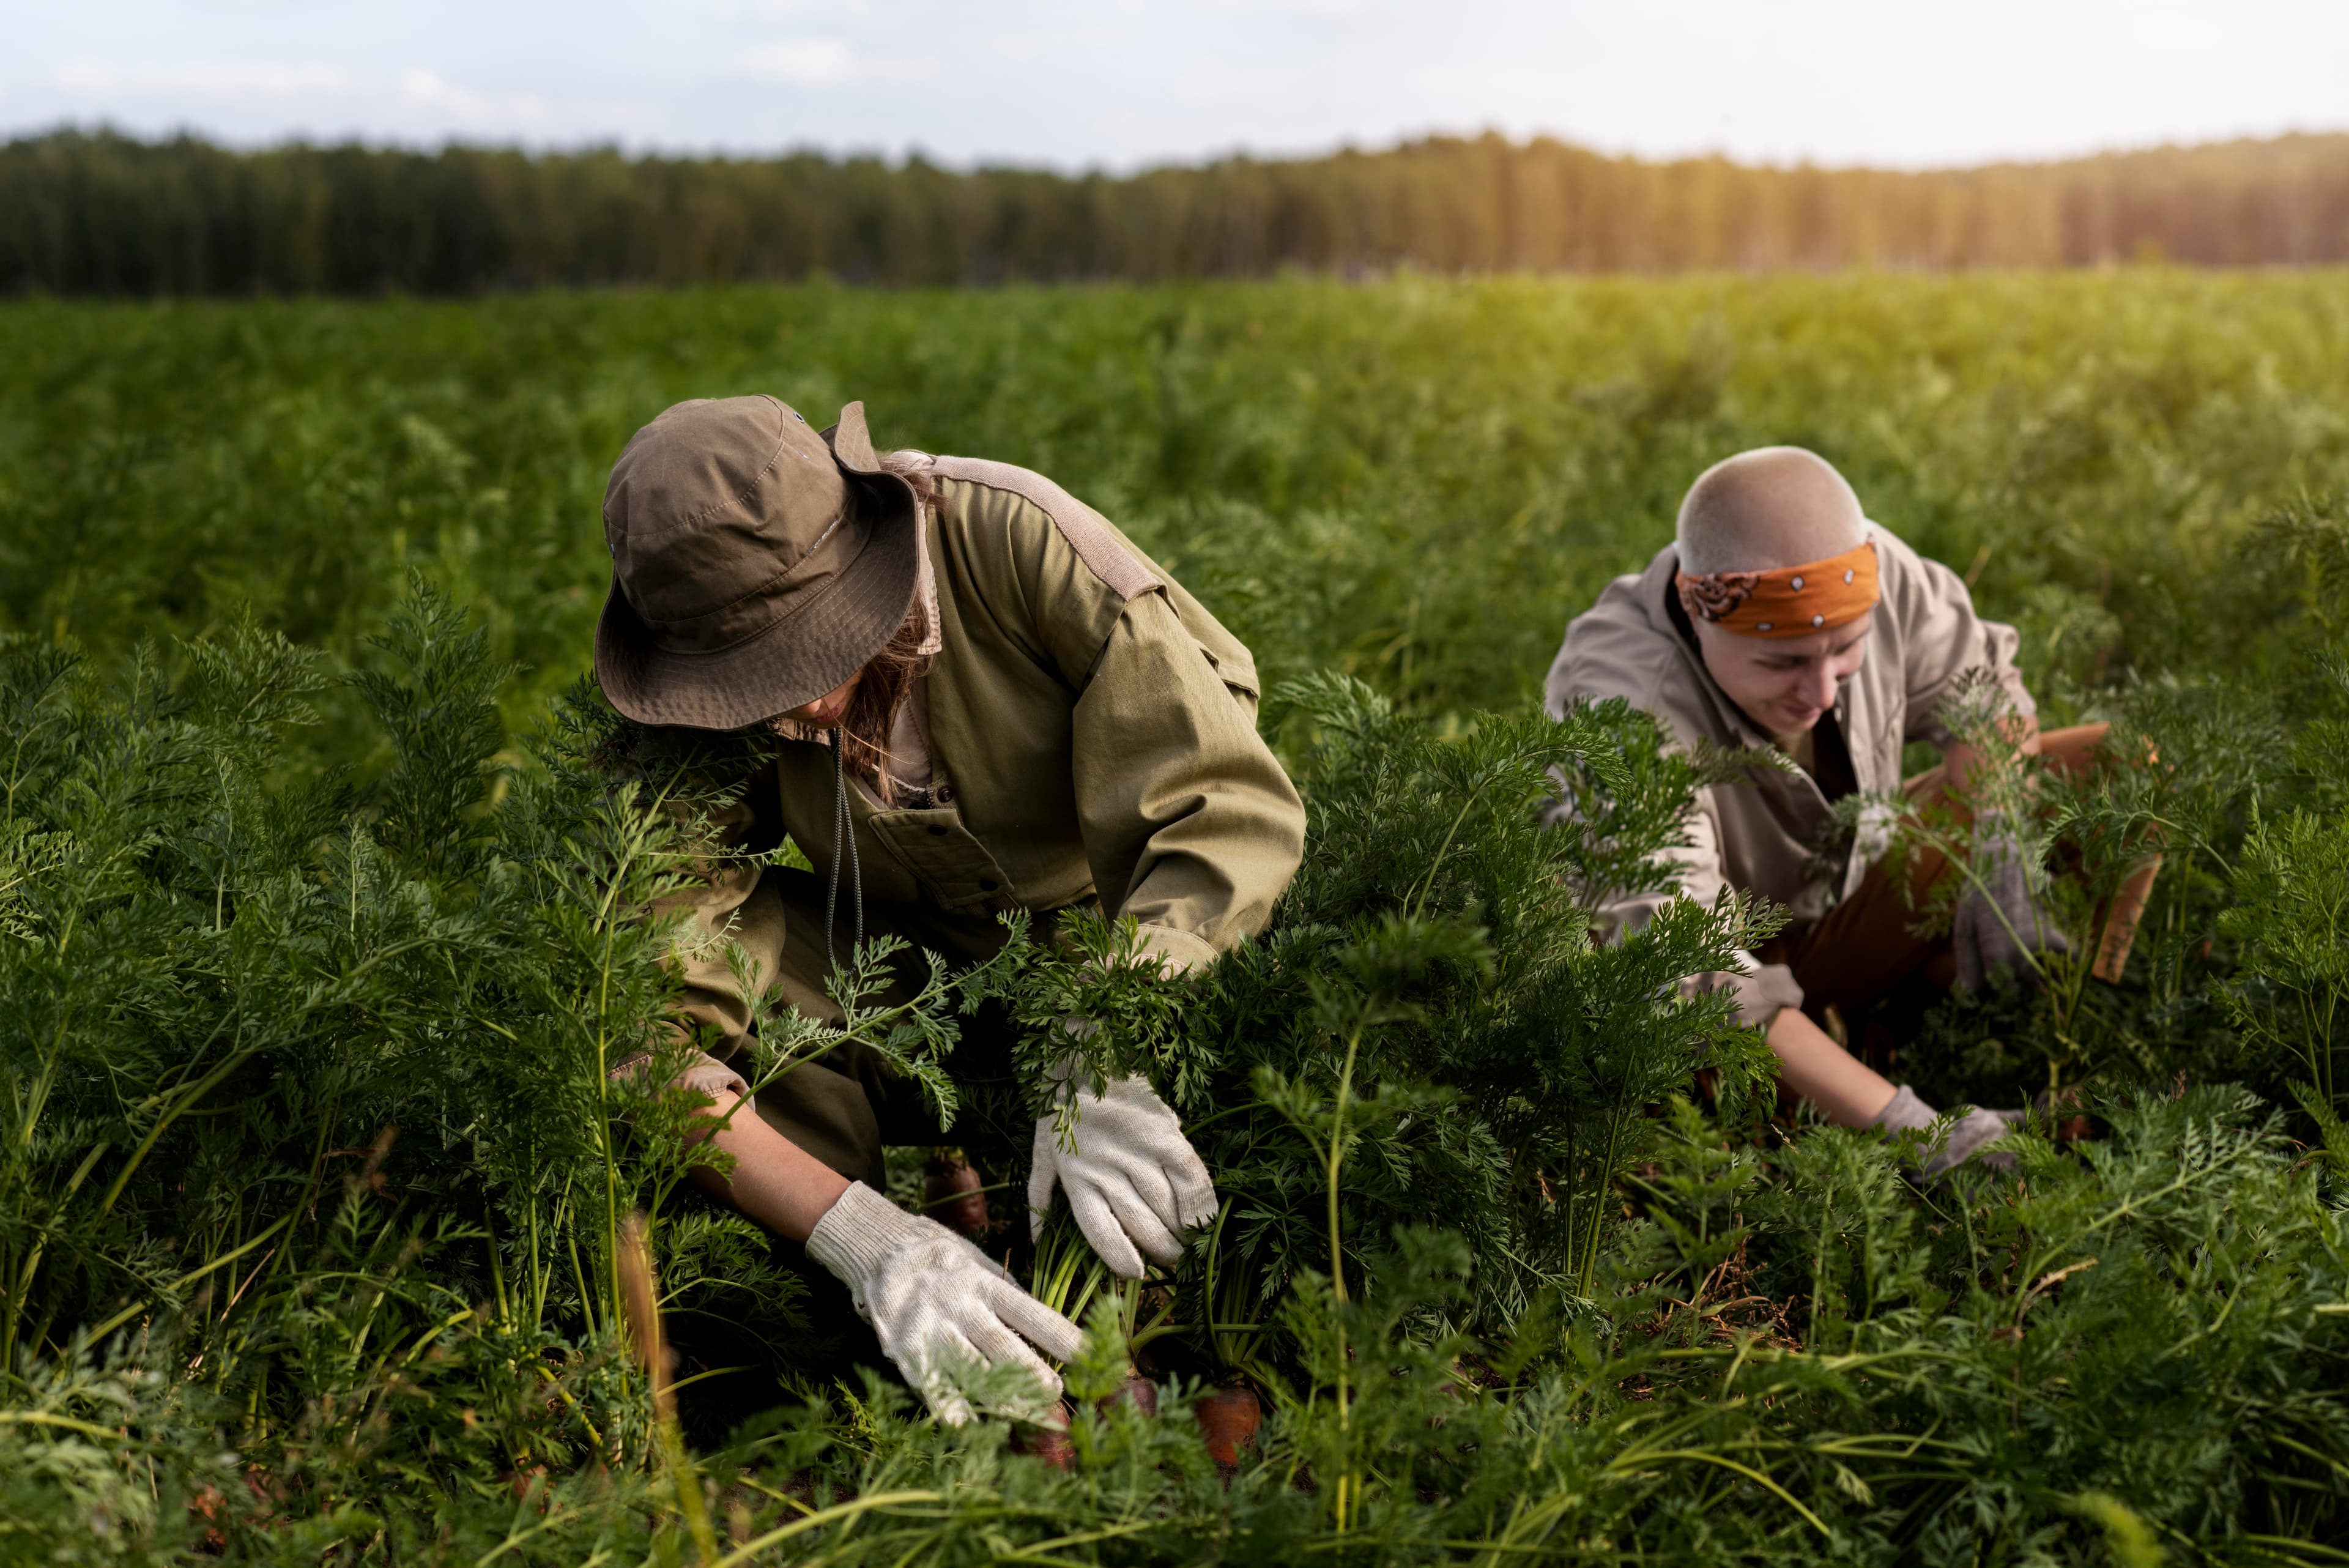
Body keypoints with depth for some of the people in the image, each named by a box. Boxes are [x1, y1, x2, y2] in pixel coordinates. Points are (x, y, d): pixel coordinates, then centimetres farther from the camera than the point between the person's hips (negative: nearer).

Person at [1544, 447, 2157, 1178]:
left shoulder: (1874, 572, -23)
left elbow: (1979, 685, -3)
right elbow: (1692, 975, -44)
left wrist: (1997, 864, -21)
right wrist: (1920, 1133, -50)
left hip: (1850, 909, 5)